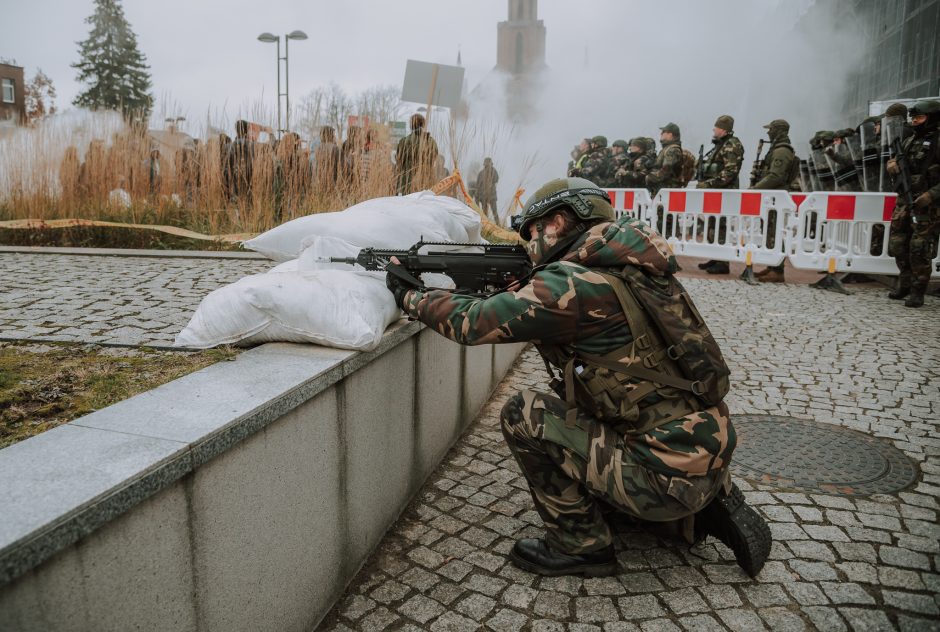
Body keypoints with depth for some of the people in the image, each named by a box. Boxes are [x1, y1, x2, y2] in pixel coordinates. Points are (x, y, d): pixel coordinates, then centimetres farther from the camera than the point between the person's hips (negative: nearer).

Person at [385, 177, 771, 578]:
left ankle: (580, 545, 7)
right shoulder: (624, 268, 8)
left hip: (670, 477, -9)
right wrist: (514, 291, 8)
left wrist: (411, 296, 4)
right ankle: (715, 505, 21)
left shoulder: (574, 282, -18)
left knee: (524, 415, -8)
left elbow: (474, 323, -11)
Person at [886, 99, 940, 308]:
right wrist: (893, 165, 0)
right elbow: (894, 161, 24)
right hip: (904, 201, 7)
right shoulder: (909, 141, 12)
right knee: (898, 244, 9)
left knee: (920, 249, -7)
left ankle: (918, 291, 2)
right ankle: (905, 283, 24)